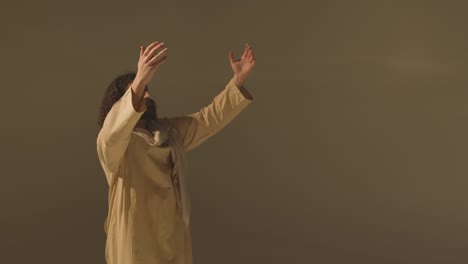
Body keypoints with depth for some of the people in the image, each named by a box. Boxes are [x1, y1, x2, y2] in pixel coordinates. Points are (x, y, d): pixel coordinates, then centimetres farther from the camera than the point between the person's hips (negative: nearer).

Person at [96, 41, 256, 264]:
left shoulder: (170, 131, 10)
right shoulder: (110, 141, -11)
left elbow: (211, 118, 7)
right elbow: (114, 129, -34)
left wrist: (238, 80, -6)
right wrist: (138, 82, -49)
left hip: (174, 239, 6)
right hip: (134, 245, -6)